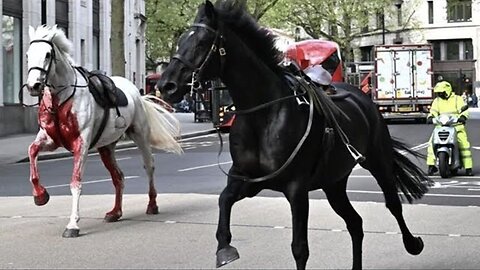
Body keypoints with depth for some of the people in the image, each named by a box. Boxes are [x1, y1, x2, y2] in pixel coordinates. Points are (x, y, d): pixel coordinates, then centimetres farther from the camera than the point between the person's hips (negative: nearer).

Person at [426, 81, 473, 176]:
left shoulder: (457, 99, 3)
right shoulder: (437, 101, 13)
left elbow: (464, 110, -8)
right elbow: (433, 111, 5)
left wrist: (462, 117, -30)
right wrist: (430, 117, -18)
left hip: (457, 126, -3)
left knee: (464, 144, -19)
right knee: (432, 142, -16)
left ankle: (468, 167, -14)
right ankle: (431, 165, -11)